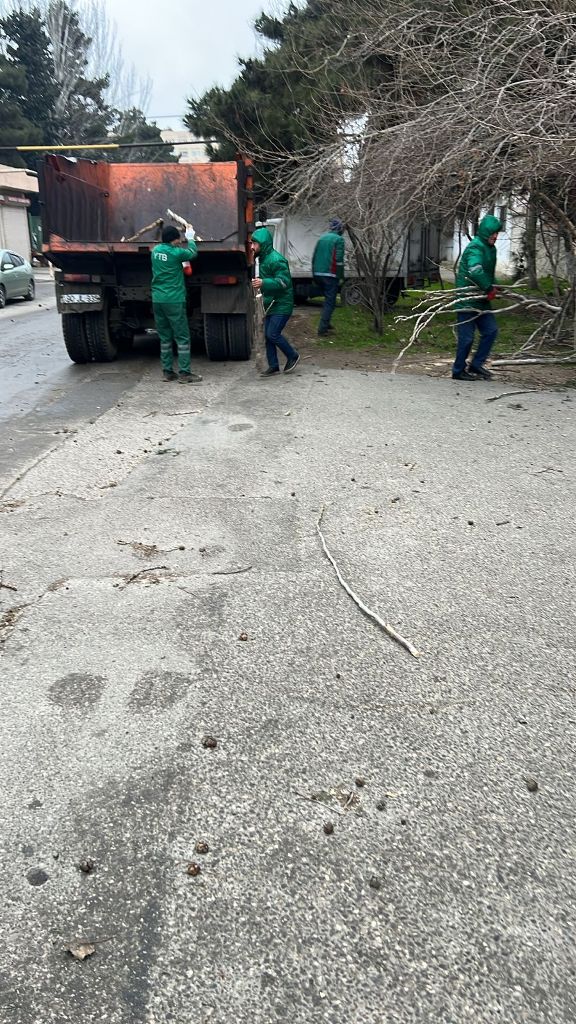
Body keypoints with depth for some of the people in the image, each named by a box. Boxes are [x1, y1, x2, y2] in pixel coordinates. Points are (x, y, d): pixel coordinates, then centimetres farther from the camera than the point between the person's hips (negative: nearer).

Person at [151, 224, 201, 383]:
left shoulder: (156, 250, 7)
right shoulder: (176, 253, -11)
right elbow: (193, 253, 9)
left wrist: (179, 244, 28)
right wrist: (190, 239, 26)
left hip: (157, 300, 7)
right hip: (174, 300, -7)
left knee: (165, 338, 12)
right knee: (182, 338, -2)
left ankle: (167, 371, 14)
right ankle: (184, 373, -3)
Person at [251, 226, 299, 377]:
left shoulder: (276, 260, -18)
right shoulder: (263, 259, 13)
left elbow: (284, 282, -28)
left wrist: (263, 283, -36)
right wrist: (259, 284, 14)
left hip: (281, 305, -9)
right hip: (270, 304, 9)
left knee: (273, 334, -12)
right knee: (268, 335, 7)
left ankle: (293, 356, 9)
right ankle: (273, 366, 15)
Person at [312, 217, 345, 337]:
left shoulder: (321, 238, 15)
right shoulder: (339, 239, -6)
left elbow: (314, 257, 18)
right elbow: (339, 260, -14)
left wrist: (314, 274, 25)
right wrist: (341, 277, -9)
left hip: (318, 274, 7)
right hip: (330, 275, -7)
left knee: (328, 299, 22)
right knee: (330, 301, -2)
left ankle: (326, 324, 25)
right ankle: (322, 329, -8)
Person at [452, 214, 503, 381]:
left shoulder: (490, 248, 13)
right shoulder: (475, 248, -18)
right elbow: (475, 271, -36)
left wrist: (492, 287, 5)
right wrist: (489, 289, -27)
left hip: (481, 299, 9)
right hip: (467, 300, -9)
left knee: (491, 330, 7)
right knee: (467, 337, -2)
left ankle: (476, 365, 16)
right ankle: (458, 371, 11)